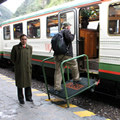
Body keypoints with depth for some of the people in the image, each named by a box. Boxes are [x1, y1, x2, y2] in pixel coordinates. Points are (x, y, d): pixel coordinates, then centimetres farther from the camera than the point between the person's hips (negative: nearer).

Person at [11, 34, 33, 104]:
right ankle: (21, 98, 17)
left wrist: (29, 65, 11)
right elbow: (12, 58, 2)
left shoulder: (30, 47, 5)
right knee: (20, 83, 4)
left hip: (28, 68, 3)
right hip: (19, 69, -3)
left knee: (28, 82, 10)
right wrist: (17, 65, 2)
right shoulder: (16, 47, -5)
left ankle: (28, 97, 24)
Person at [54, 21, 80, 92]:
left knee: (58, 70, 4)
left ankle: (57, 87, 3)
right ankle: (76, 79, 29)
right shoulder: (66, 31, -1)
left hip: (57, 54, 7)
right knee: (74, 65, 16)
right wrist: (72, 35, 3)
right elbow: (69, 38, -17)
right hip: (65, 54, -7)